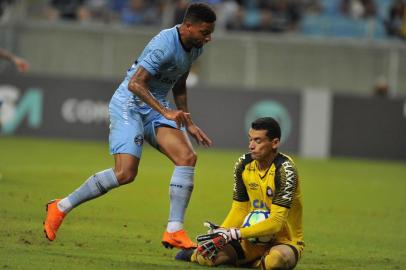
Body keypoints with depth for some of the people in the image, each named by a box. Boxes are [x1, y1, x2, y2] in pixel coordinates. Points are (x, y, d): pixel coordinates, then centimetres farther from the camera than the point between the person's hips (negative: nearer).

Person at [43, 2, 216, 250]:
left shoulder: (194, 47, 5)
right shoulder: (165, 46, -24)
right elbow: (135, 83, -30)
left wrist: (188, 123, 21)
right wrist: (166, 112, -35)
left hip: (156, 107, 8)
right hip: (130, 104, -8)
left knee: (188, 157, -13)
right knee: (126, 173, -18)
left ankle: (174, 232, -11)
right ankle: (61, 207, -1)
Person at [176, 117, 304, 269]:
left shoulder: (284, 170, -21)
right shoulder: (244, 164, -1)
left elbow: (276, 222, -26)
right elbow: (240, 209, 6)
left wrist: (233, 234, -31)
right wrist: (220, 233, -13)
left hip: (285, 241, -4)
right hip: (255, 239, 4)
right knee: (206, 257, -19)